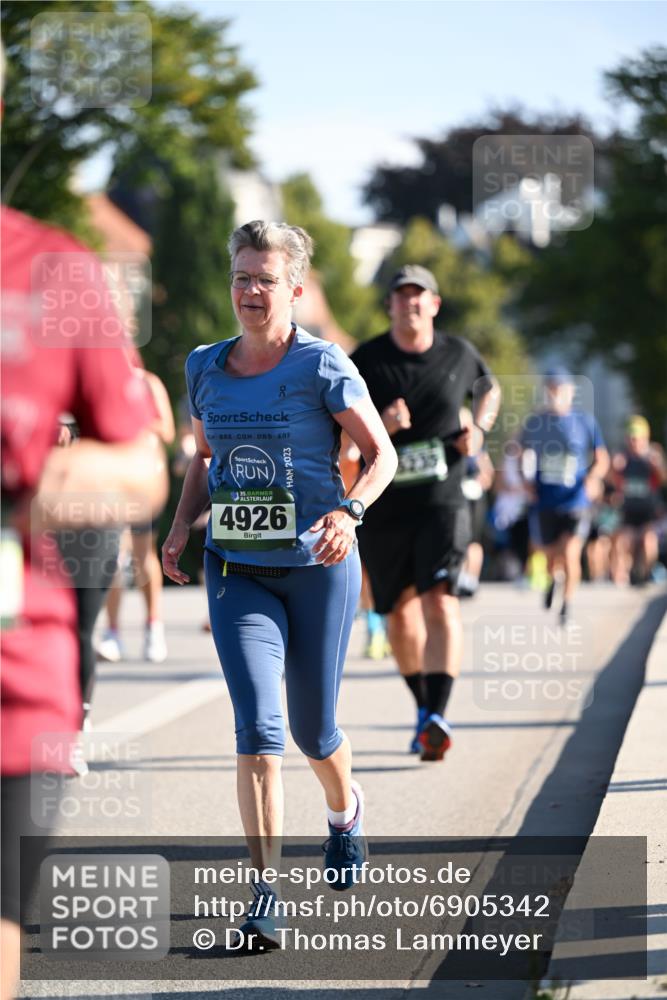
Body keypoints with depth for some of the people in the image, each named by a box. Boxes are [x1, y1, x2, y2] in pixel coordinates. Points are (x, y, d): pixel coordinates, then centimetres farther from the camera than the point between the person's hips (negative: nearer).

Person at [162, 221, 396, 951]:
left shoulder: (323, 367, -8)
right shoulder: (205, 368, 5)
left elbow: (381, 456, -6)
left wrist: (348, 512, -24)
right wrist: (181, 528, 5)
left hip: (317, 567, -2)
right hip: (237, 570, 2)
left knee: (312, 729, 11)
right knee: (257, 727, -14)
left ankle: (345, 810, 47)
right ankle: (266, 895, -14)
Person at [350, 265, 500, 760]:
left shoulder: (459, 354, 3)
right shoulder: (365, 361, -3)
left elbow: (490, 389, 25)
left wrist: (479, 427, 5)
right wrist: (380, 425, -20)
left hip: (442, 501, -1)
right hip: (383, 508, 1)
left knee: (441, 602, -19)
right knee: (400, 610, 11)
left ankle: (437, 717, -28)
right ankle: (424, 706, 33)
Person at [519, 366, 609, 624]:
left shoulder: (586, 422, -2)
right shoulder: (534, 423, 2)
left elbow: (601, 459, 4)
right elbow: (525, 456, 15)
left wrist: (593, 477, -15)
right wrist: (529, 481, -1)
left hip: (577, 502, -2)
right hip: (546, 503, 2)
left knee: (570, 555, -18)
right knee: (552, 558, 13)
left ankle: (567, 604, -4)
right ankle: (553, 579, 48)